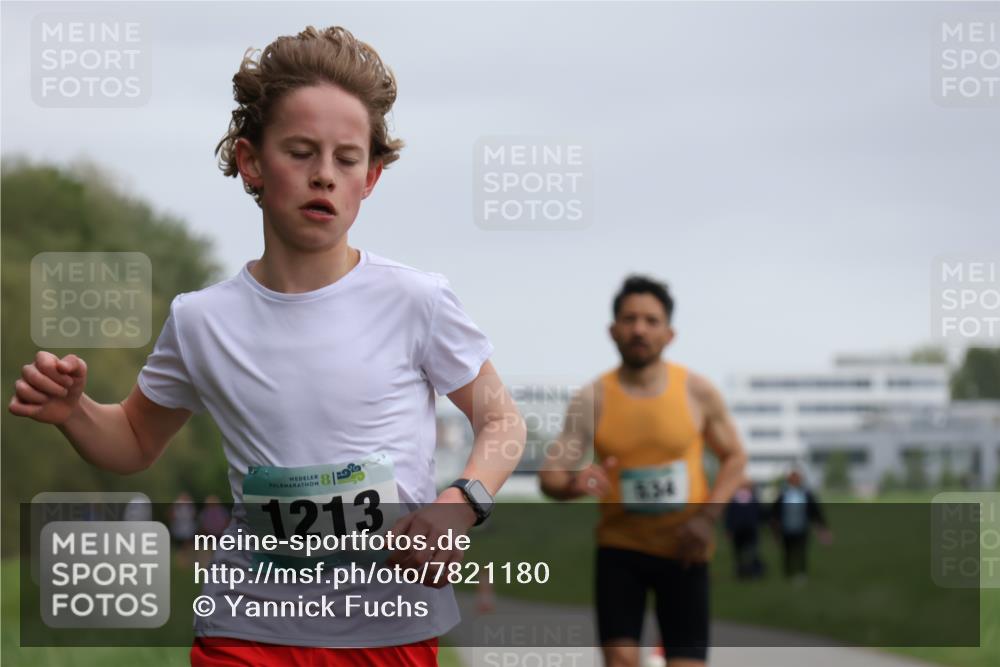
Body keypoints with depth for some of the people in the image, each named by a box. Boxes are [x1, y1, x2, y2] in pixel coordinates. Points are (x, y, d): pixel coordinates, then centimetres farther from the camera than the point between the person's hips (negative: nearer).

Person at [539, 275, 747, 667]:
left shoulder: (696, 392, -6)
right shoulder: (593, 400, -8)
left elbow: (734, 457, 6)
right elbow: (551, 477, -8)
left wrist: (708, 515, -10)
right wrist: (572, 484, -33)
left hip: (683, 550, 0)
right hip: (619, 548, 0)